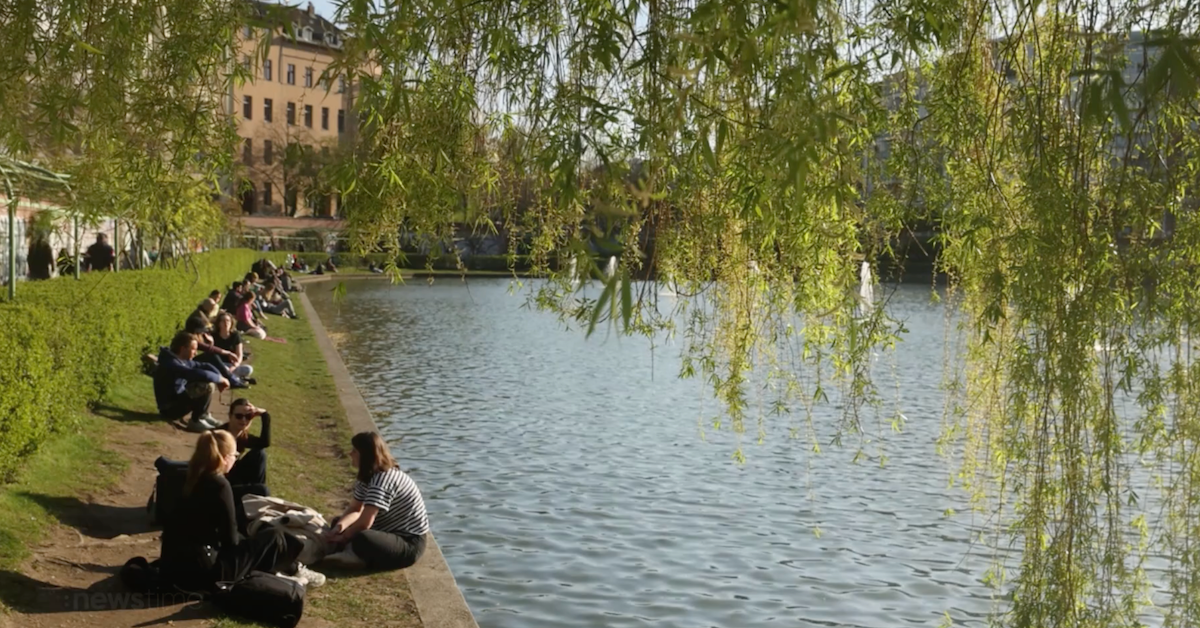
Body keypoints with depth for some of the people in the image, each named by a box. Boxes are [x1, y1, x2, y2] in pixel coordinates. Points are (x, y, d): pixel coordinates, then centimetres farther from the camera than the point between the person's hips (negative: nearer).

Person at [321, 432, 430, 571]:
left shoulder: (383, 480, -26)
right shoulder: (367, 476, 6)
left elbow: (364, 523, -29)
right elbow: (355, 510, 7)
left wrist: (343, 537, -13)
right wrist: (340, 527, -13)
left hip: (410, 543, -10)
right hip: (391, 532, 10)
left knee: (361, 539, -38)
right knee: (338, 522, 14)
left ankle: (362, 559, -8)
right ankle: (354, 553, -8)